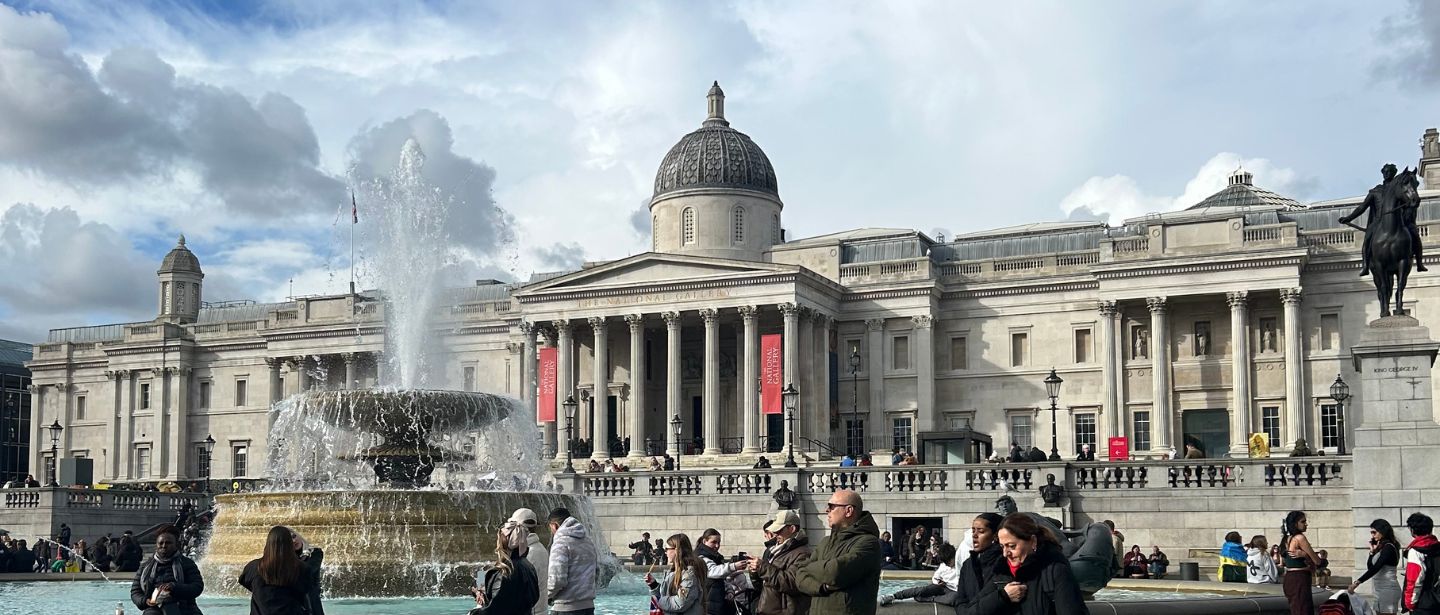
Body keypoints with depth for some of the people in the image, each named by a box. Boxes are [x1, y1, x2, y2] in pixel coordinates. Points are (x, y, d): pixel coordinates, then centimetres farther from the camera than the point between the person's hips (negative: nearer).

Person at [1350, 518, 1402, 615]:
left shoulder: (1388, 547, -10)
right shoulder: (1380, 547, 18)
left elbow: (1375, 568, -20)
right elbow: (1370, 567, 15)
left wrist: (1357, 582, -23)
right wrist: (1372, 551, 5)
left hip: (1388, 589, -9)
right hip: (1380, 591, 9)